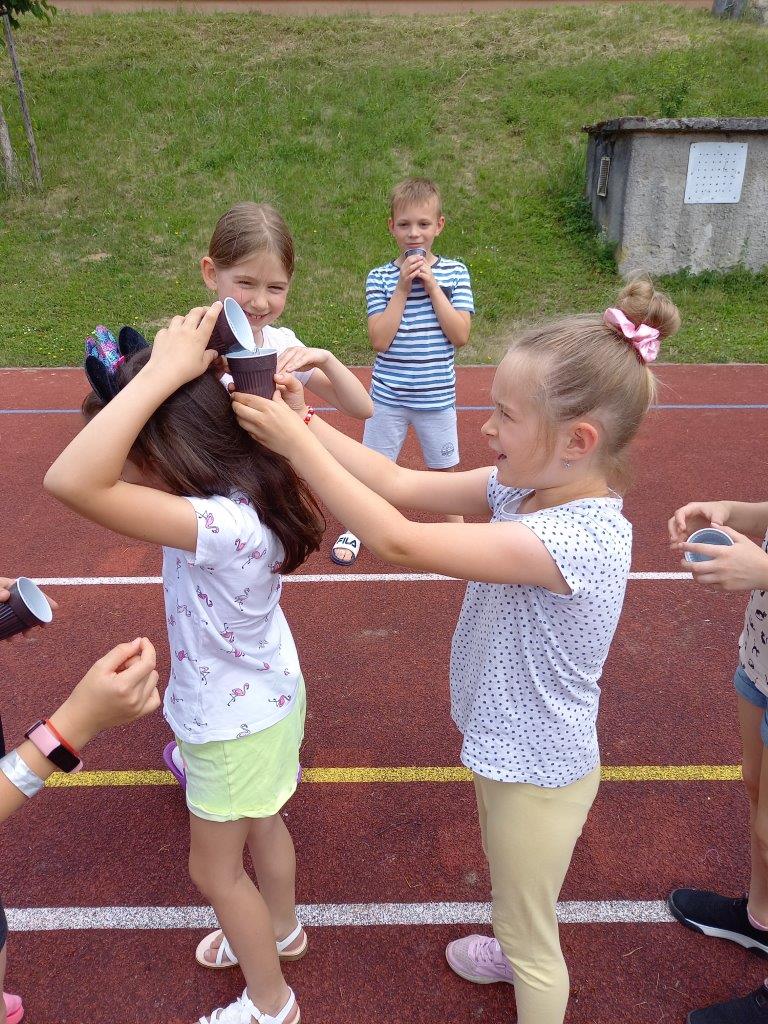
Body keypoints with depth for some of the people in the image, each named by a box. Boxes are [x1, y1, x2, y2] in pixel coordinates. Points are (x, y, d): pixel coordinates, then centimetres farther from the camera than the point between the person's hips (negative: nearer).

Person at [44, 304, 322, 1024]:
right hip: (263, 694, 8)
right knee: (260, 825, 32)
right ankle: (279, 928, 61)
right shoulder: (240, 492, -15)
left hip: (236, 721, -8)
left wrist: (163, 371, -46)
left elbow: (71, 480, -51)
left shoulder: (226, 526, -42)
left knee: (214, 870, 18)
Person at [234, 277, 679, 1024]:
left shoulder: (580, 538, -37)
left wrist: (294, 441, -34)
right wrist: (305, 421, -18)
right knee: (513, 896, 36)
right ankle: (520, 955, 65)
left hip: (537, 769, -9)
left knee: (528, 934, 20)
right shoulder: (526, 486, -12)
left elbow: (398, 542, -40)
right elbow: (404, 485, -10)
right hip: (507, 746, 9)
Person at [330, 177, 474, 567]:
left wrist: (432, 285, -16)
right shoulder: (380, 277, -5)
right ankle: (356, 528, 32)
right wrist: (403, 288, -18)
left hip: (437, 395, 1)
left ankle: (456, 528, 37)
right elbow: (380, 340, -14)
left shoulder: (454, 272, -3)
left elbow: (461, 335, -12)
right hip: (388, 395, 0)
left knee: (444, 469, 16)